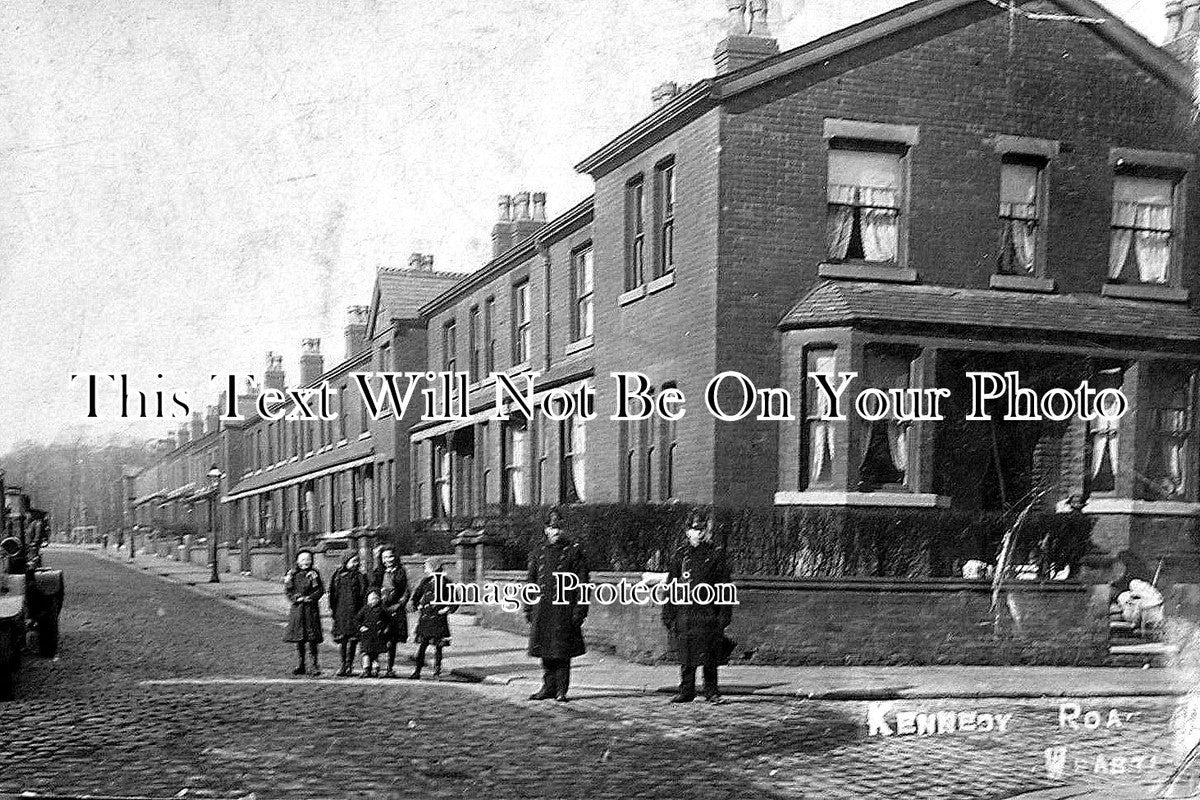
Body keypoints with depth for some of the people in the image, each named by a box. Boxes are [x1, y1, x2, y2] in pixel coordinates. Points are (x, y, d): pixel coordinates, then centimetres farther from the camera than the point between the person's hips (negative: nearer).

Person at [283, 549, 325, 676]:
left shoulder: (313, 574, 2)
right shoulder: (292, 574, 7)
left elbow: (320, 590, -2)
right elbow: (287, 589, 4)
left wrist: (309, 598, -13)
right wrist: (296, 598, -10)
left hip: (311, 608, -3)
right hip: (297, 609, 3)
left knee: (311, 638, -7)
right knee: (298, 639, 6)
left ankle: (315, 665, -2)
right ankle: (301, 665, 14)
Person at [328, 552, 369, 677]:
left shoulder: (360, 576, 3)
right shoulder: (337, 576, 9)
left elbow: (364, 594, 0)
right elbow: (332, 593, 13)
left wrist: (363, 610, -8)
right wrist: (331, 608, 8)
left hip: (354, 611, -2)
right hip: (340, 610, 2)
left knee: (352, 639, -4)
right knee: (341, 639, 3)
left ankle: (349, 665, 2)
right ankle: (344, 664, 12)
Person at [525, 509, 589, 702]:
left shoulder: (575, 552, 0)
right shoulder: (538, 553, 12)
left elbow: (582, 583, -4)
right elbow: (531, 582, 16)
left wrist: (579, 610, -11)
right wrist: (528, 609, 10)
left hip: (564, 611, -4)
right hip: (542, 610, 4)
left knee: (562, 652, -1)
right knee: (545, 650, 10)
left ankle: (561, 690, 8)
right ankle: (548, 687, 22)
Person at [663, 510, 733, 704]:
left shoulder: (715, 554, 4)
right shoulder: (680, 555, 8)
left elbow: (724, 586, 3)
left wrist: (725, 613, -3)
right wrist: (668, 614, 4)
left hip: (709, 612, -1)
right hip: (685, 612, 1)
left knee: (710, 657, 2)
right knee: (686, 655, 4)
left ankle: (711, 691, 13)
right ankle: (686, 691, 14)